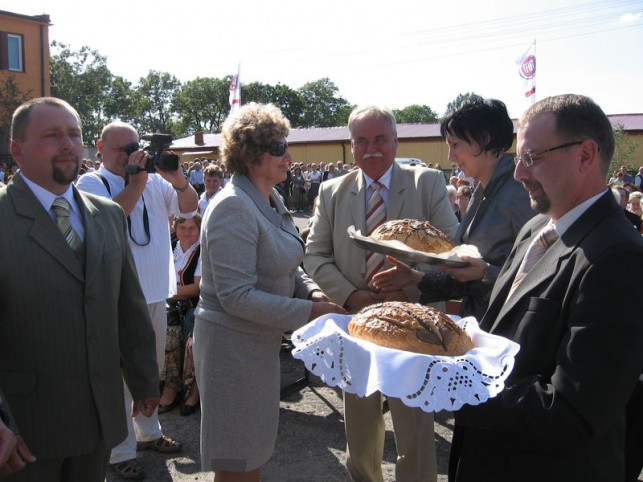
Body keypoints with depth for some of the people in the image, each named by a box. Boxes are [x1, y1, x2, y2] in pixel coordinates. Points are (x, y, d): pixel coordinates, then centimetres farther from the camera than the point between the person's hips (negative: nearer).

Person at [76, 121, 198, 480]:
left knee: (152, 368, 19)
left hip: (156, 292, 6)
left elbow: (189, 208, 5)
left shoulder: (154, 181, 8)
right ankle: (121, 452, 18)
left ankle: (148, 432, 38)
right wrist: (136, 184, -22)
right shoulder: (90, 184, -6)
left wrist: (178, 180, -12)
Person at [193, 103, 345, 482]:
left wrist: (312, 291, -4)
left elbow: (286, 266, 16)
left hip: (260, 339, 9)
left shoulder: (271, 200, 7)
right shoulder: (233, 208, -22)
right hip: (232, 343, -9)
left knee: (255, 448, 24)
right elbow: (237, 297, -26)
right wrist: (309, 312, -24)